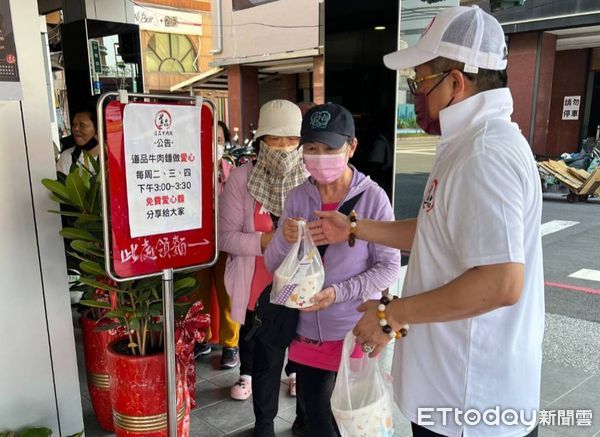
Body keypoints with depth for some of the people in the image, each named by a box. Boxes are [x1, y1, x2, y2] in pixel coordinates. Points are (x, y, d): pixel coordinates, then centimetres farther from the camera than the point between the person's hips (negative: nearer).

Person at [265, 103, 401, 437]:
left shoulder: (373, 197, -14)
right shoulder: (297, 198, -3)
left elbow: (389, 268, -10)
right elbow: (273, 266, 0)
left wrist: (339, 292, -22)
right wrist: (285, 241, -22)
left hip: (356, 331, -3)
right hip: (308, 330, 4)